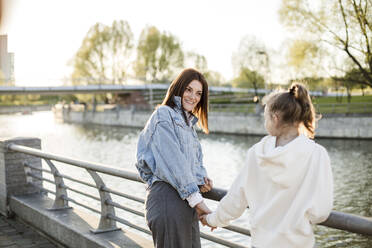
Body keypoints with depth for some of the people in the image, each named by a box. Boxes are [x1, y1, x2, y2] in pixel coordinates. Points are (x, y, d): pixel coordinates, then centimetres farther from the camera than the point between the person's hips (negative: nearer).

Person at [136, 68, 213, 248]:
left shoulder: (188, 122, 23)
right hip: (168, 197, -8)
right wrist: (196, 199, -18)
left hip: (188, 202, 9)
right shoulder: (164, 115, -5)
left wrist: (202, 178, 0)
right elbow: (173, 161, -14)